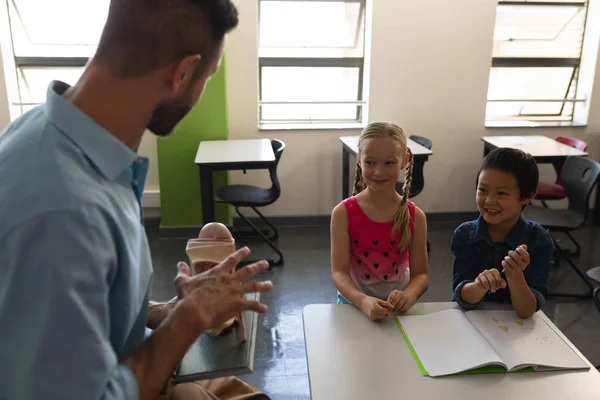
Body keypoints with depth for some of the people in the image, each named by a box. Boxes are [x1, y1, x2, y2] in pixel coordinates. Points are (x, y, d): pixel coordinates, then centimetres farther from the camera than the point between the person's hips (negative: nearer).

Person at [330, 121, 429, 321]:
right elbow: (339, 272, -12)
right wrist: (363, 301, -30)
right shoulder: (343, 213, -8)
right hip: (354, 306, -1)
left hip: (397, 309, 1)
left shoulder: (415, 216, -3)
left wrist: (408, 296, -23)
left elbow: (421, 274, -1)